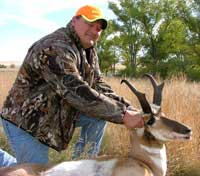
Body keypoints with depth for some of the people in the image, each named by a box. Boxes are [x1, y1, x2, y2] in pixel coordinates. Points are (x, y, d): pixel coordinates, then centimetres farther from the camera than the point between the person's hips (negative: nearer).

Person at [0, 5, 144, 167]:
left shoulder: (89, 51, 3)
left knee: (102, 112, -6)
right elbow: (77, 92, -36)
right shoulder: (56, 48, -28)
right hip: (26, 121, -8)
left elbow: (98, 86, 1)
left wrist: (127, 107, -15)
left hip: (59, 114, 9)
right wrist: (123, 115, -36)